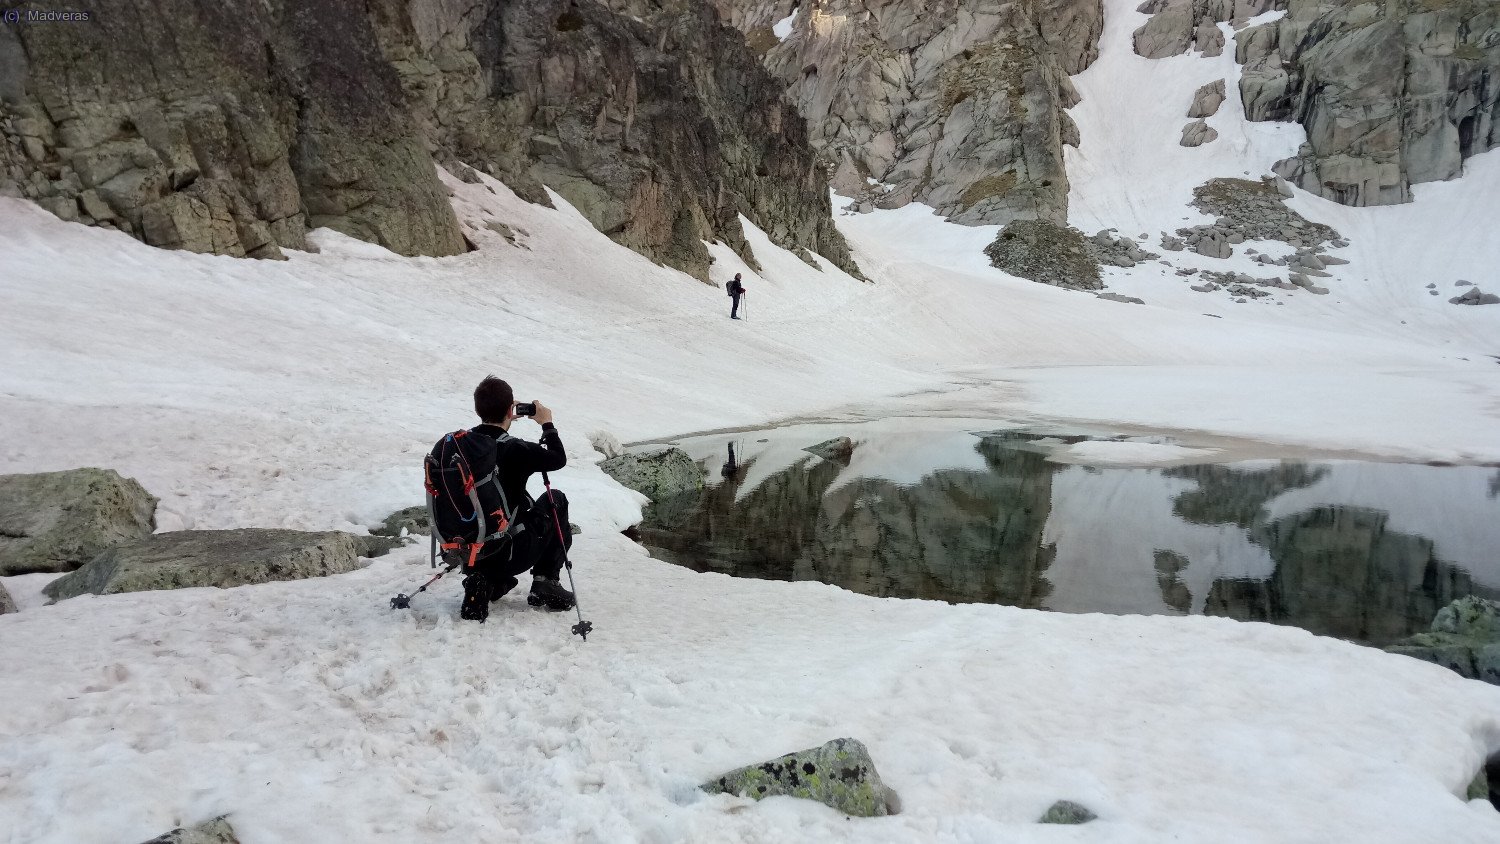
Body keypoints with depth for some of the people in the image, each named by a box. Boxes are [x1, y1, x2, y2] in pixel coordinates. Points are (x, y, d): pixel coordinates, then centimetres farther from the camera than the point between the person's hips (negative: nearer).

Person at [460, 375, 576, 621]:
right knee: (556, 501, 18)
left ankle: (488, 581, 19)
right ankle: (545, 581, 16)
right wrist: (547, 424, 13)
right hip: (509, 552, -5)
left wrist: (503, 420, 26)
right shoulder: (515, 450, -19)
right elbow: (559, 459, -1)